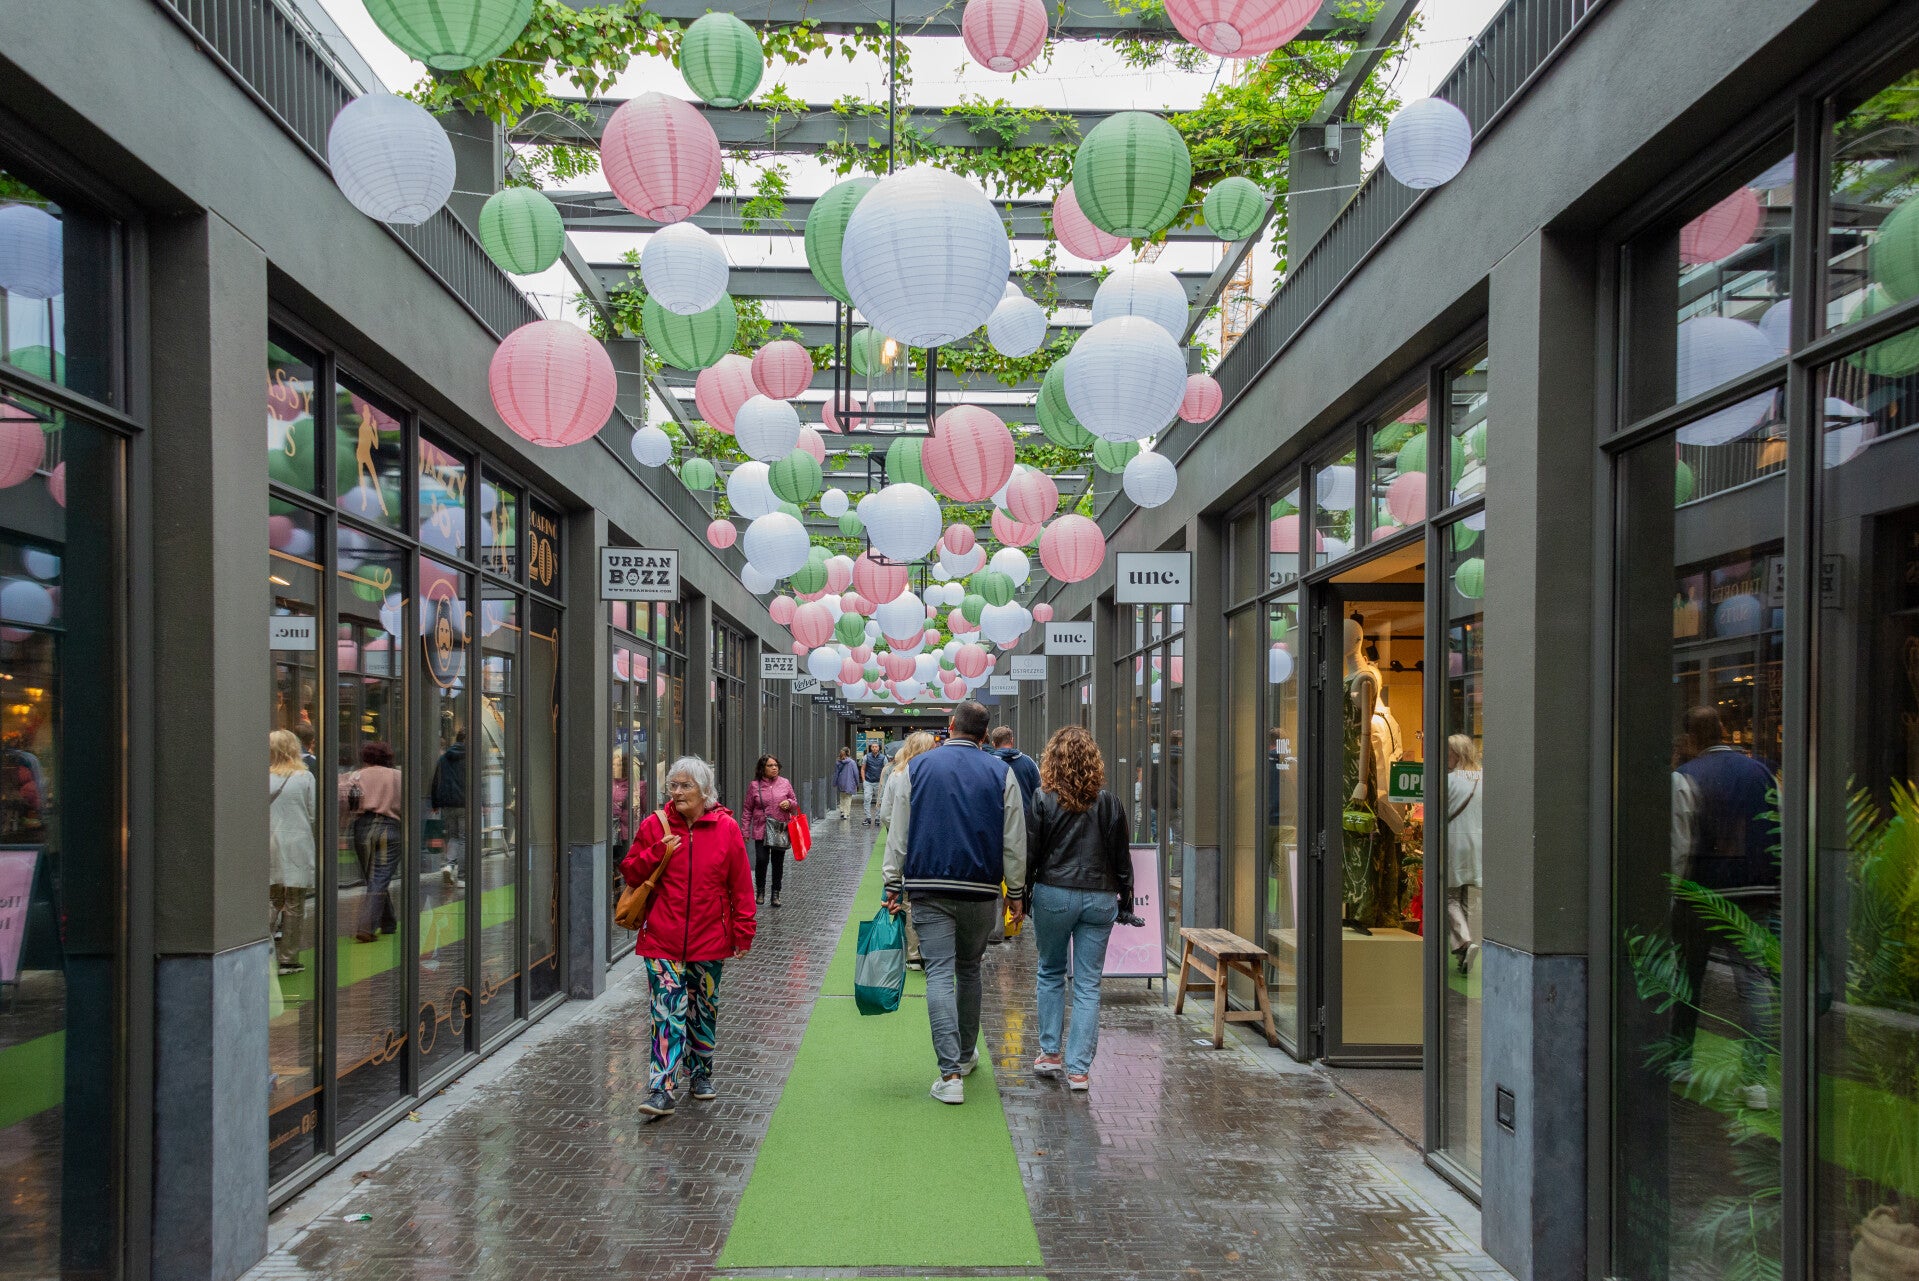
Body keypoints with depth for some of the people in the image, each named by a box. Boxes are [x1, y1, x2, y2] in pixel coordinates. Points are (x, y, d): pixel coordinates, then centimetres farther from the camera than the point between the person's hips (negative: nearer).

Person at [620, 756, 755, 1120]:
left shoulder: (726, 828, -2)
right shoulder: (654, 825, 1)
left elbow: (741, 884, 1)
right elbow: (629, 872, 7)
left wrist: (743, 932, -1)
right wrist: (656, 854, -11)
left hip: (709, 939, 1)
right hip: (662, 940, -1)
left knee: (704, 1009, 15)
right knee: (668, 1012, -8)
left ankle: (701, 1073, 32)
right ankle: (662, 1090, -9)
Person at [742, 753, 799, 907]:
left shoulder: (785, 783, 5)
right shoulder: (754, 786, 0)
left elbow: (795, 803, 14)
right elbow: (747, 809, 4)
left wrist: (789, 803, -9)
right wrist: (745, 829, 0)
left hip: (781, 830, 2)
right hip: (761, 830, -2)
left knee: (778, 862, 6)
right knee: (761, 860, -9)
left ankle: (776, 894, 18)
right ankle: (760, 891, 12)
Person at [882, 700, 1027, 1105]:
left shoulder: (918, 767, 3)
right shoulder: (1001, 772, 2)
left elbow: (898, 834, 2)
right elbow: (1014, 841, 3)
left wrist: (893, 884, 6)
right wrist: (1015, 892, 10)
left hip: (929, 889, -1)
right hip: (981, 890, 1)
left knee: (939, 973, -4)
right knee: (969, 969, 18)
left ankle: (951, 1074, -12)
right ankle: (966, 1054, 32)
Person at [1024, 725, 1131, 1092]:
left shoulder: (1043, 800, -6)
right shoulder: (1107, 802, 1)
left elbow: (1031, 852, -4)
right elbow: (1121, 854, 6)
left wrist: (1022, 894, 7)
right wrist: (1126, 897, 16)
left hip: (1053, 895, -1)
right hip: (1099, 897, 1)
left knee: (1051, 973, 17)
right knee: (1088, 983, 4)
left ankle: (1049, 1053, 20)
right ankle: (1079, 1068, 3)